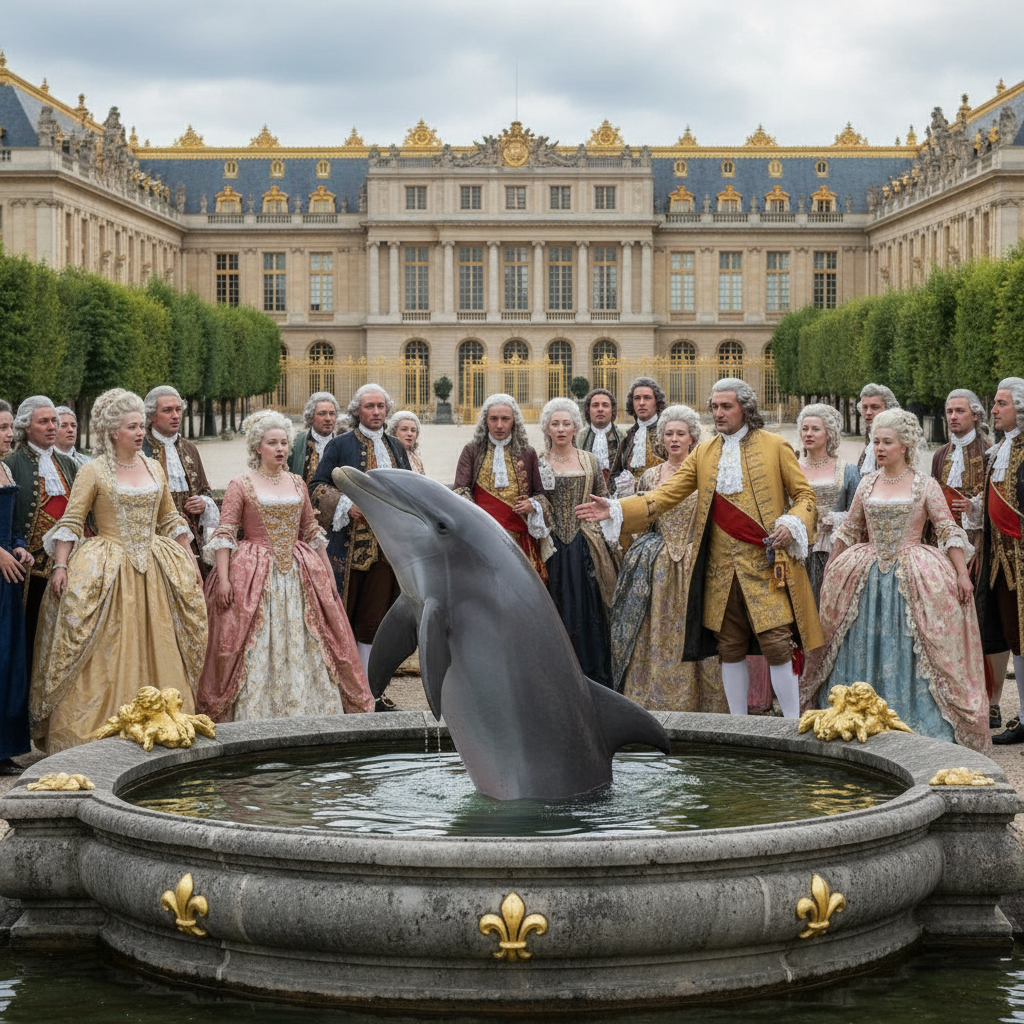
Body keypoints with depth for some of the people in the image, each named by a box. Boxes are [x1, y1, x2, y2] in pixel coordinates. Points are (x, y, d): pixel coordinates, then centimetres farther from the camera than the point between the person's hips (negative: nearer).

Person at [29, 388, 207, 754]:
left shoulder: (154, 468, 11)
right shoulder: (93, 472, -4)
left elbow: (171, 520, 18)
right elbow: (70, 522, -7)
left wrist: (190, 562, 12)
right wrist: (61, 565, -18)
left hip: (154, 570, 5)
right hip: (108, 572, -5)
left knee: (157, 652, 4)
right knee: (106, 656, -6)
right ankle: (94, 732, -4)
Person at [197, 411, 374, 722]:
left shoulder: (297, 483, 12)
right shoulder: (240, 486, -1)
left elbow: (311, 531, 18)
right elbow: (224, 534, -6)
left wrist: (328, 573, 16)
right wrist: (223, 578, -16)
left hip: (298, 574, 4)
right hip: (255, 575, -4)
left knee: (304, 646, 4)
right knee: (256, 649, -5)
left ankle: (309, 714, 10)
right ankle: (255, 717, 0)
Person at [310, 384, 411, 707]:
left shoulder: (396, 447, 16)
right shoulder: (340, 445, 2)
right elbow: (317, 487, 0)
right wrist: (346, 504, -13)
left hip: (386, 546, 4)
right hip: (349, 544, -4)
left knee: (374, 619, 6)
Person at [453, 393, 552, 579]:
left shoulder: (528, 454, 14)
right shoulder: (472, 451, 10)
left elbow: (541, 493, 19)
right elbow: (460, 490, 2)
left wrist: (533, 505, -4)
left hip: (519, 538, 1)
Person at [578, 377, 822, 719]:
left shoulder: (774, 446, 3)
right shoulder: (704, 453, 13)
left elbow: (804, 495, 6)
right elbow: (666, 495, 8)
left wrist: (792, 524, -14)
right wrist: (616, 510, -4)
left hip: (766, 564, -4)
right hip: (722, 568, 4)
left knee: (776, 644, -8)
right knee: (730, 649, 7)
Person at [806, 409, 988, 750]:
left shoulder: (925, 485, -1)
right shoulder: (867, 485, 10)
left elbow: (948, 531, -4)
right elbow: (848, 530, 18)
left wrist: (962, 573, -12)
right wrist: (830, 569, 17)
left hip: (912, 580, -4)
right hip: (869, 578, 4)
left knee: (909, 653, -5)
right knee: (865, 648, 4)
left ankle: (920, 728, 1)